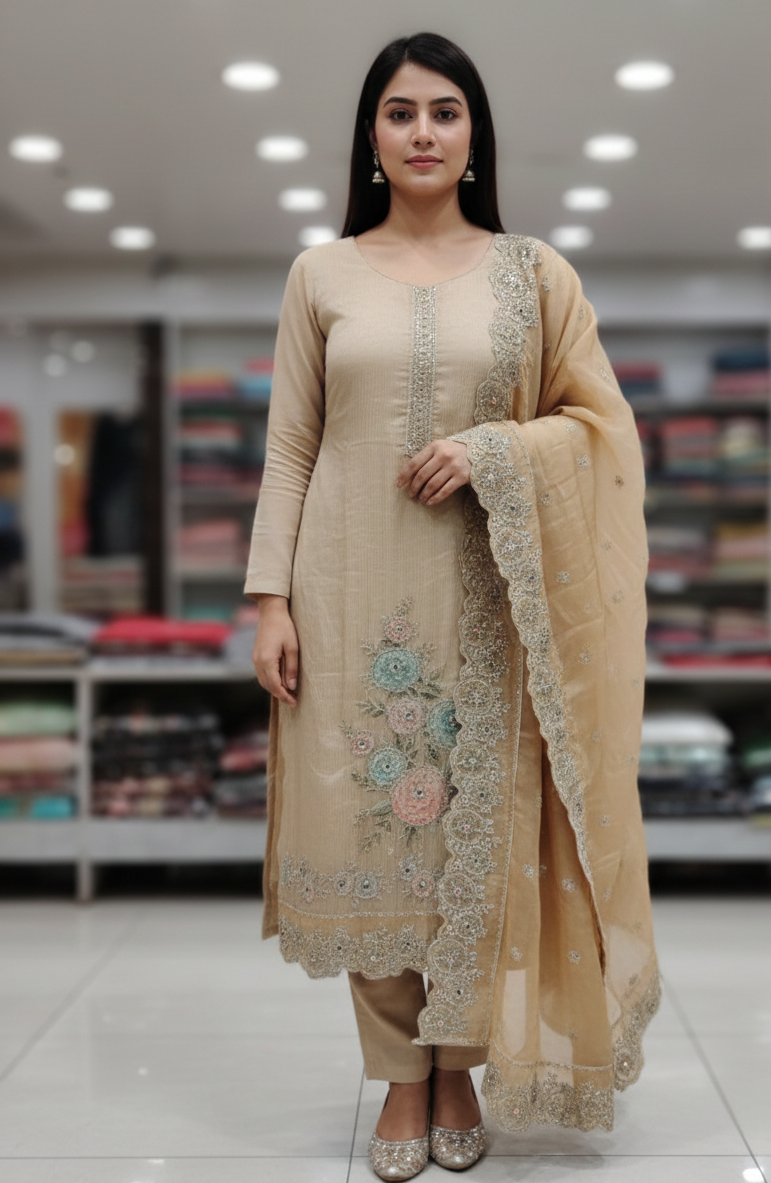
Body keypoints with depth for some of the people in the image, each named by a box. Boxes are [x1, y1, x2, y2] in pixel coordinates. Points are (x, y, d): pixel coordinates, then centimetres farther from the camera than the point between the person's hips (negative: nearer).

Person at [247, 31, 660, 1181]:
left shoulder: (533, 272, 7)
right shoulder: (322, 273, 8)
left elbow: (602, 423, 5)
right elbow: (290, 448, 6)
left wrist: (491, 449, -12)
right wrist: (271, 597, -2)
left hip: (485, 593, 0)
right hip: (354, 591, 1)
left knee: (480, 828, 1)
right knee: (368, 826, 2)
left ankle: (461, 1068, 19)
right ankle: (401, 1077, 17)